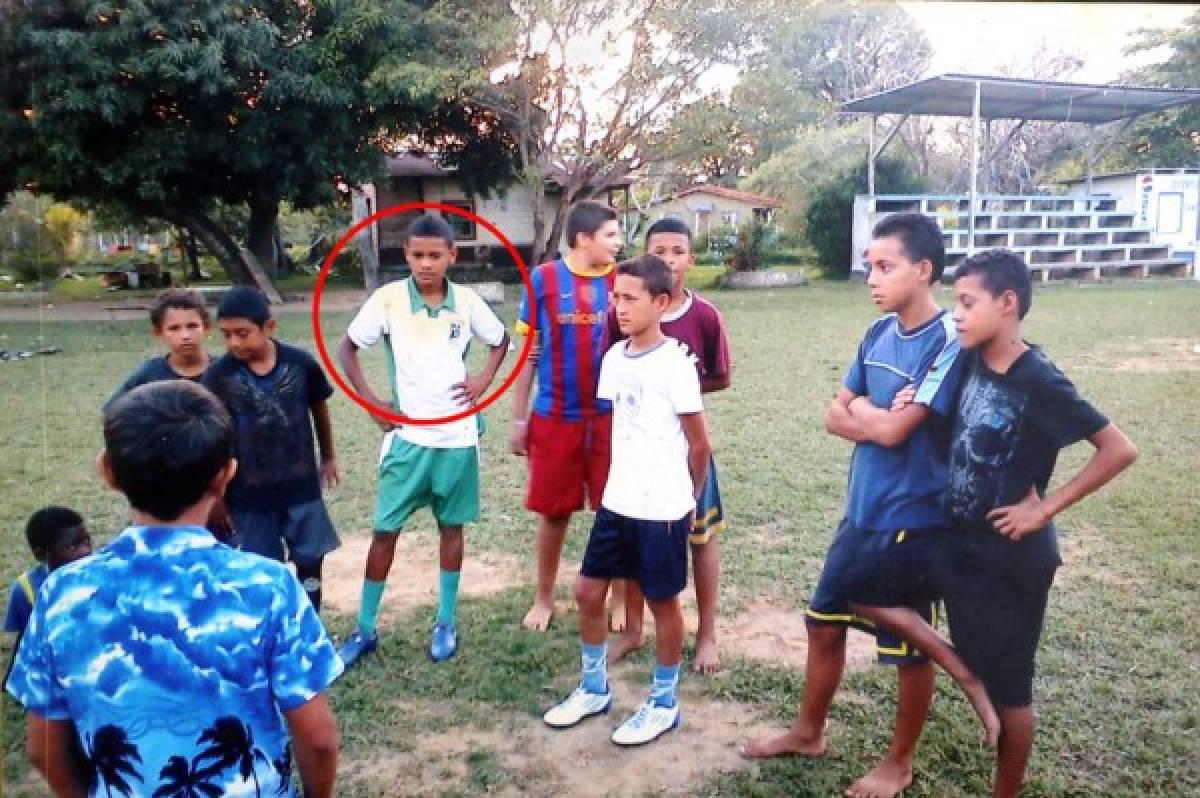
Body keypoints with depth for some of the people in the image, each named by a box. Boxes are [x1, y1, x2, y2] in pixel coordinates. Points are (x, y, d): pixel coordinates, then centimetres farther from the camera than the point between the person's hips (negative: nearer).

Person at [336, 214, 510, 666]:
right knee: (385, 530, 4)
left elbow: (500, 340, 14)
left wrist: (485, 380, -2)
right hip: (407, 435, -1)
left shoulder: (467, 300, -3)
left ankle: (446, 624, 25)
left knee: (451, 526, 11)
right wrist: (372, 404, -6)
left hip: (457, 435, 1)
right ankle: (365, 629, 19)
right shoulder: (388, 298, -8)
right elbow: (346, 348, 2)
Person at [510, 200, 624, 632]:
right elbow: (528, 351, 1)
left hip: (611, 416, 1)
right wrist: (518, 420, 1)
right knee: (553, 512, 11)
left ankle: (621, 598, 26)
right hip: (554, 417, -1)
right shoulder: (544, 279, -5)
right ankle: (544, 598, 30)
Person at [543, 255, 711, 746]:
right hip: (617, 502, 7)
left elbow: (699, 443, -7)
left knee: (662, 601, 9)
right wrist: (614, 485, 15)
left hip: (662, 509, -6)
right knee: (588, 592, 12)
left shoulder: (674, 364, -15)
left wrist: (689, 501, 4)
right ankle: (594, 689, 32)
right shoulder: (614, 359, 5)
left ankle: (664, 704, 27)